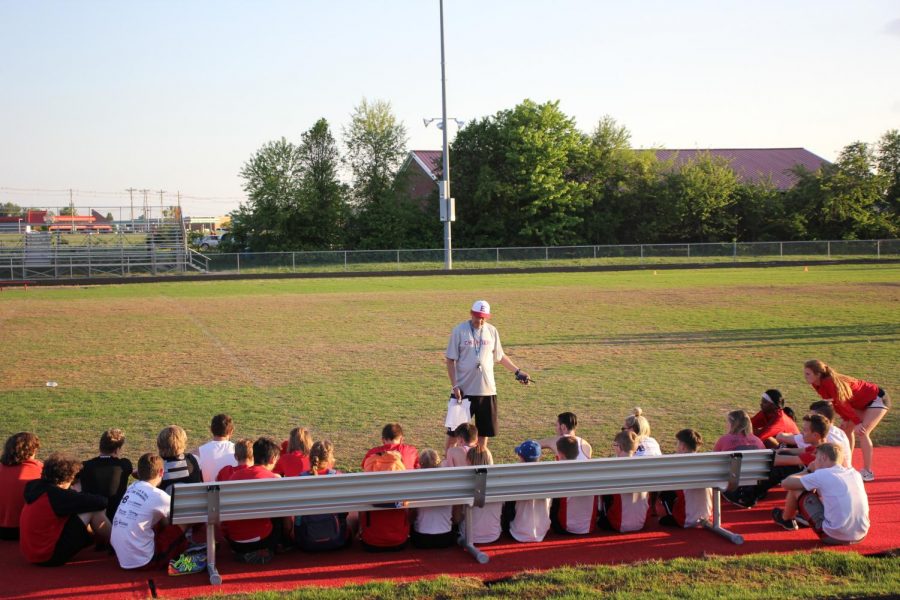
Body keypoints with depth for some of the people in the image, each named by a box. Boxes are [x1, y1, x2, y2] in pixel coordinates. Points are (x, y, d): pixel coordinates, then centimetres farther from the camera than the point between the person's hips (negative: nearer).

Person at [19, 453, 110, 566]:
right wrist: (104, 501, 4)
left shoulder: (38, 490, 5)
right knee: (94, 511, -8)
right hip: (50, 556, -9)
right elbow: (99, 502, -16)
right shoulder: (57, 495, -20)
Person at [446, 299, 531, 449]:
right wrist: (454, 385, -11)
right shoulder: (459, 331, -7)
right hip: (463, 390, -3)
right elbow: (451, 360, -5)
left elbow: (500, 356, 15)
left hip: (487, 390, 3)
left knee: (484, 429, 10)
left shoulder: (492, 331, 4)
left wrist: (518, 371, 9)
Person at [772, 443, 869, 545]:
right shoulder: (855, 474, 8)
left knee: (796, 489, 10)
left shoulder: (822, 475, -9)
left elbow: (786, 483, 1)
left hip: (833, 537, -6)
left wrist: (808, 473, 17)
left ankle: (785, 519, 37)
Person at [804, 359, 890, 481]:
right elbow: (833, 402, -1)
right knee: (846, 428, 9)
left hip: (878, 399, -10)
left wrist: (857, 422, -21)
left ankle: (867, 472, -12)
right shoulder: (817, 384, -7)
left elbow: (842, 403, -26)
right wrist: (846, 419, -9)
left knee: (861, 432, -19)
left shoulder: (831, 383, -32)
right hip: (862, 403, 10)